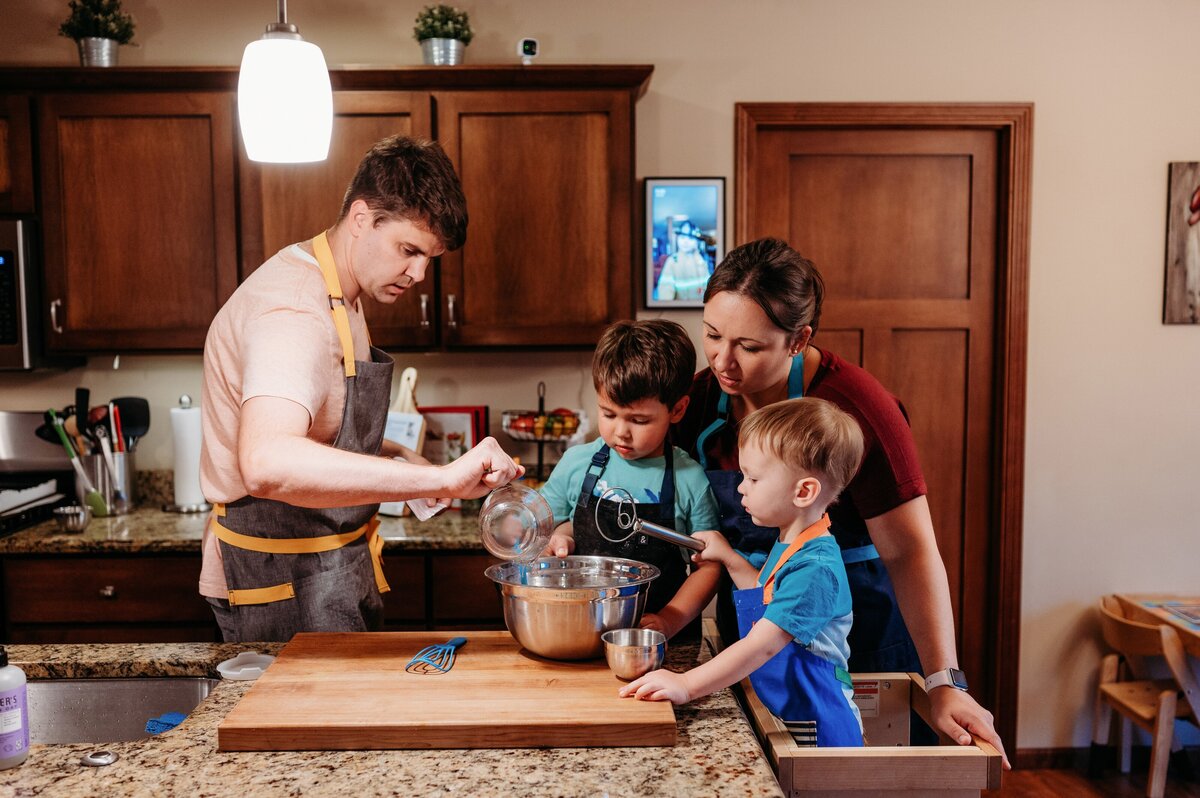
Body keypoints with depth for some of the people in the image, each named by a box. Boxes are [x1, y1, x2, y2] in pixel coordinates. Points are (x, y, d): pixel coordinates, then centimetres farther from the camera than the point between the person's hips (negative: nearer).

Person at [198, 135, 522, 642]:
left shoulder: (333, 296, 8)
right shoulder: (293, 313, -26)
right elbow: (267, 463, -44)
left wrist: (394, 457, 4)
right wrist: (441, 478, -45)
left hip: (331, 574, 10)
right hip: (285, 587, -10)